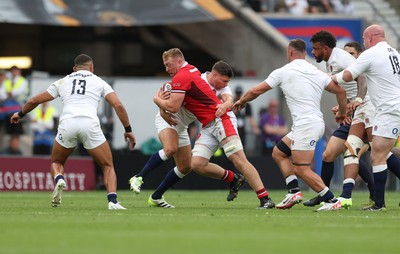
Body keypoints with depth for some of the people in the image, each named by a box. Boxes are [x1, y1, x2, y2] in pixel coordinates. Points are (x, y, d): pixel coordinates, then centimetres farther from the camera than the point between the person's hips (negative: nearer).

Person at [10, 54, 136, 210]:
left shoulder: (62, 82, 26)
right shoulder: (99, 82, 22)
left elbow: (34, 101, 31)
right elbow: (118, 105, 10)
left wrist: (20, 114, 49)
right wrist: (128, 130, 20)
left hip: (67, 123, 1)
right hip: (90, 124, -1)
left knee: (56, 162, 26)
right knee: (108, 166, 14)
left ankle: (59, 179, -8)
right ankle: (112, 201, -10)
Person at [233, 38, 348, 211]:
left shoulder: (283, 72, -1)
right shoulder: (317, 73, 12)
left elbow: (256, 91, 5)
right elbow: (340, 91, 11)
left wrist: (241, 101, 24)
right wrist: (342, 112, 28)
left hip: (305, 125, -8)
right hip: (317, 122, 8)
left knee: (302, 169, -8)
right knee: (278, 153, 19)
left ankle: (331, 200, -13)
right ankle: (294, 191, 10)